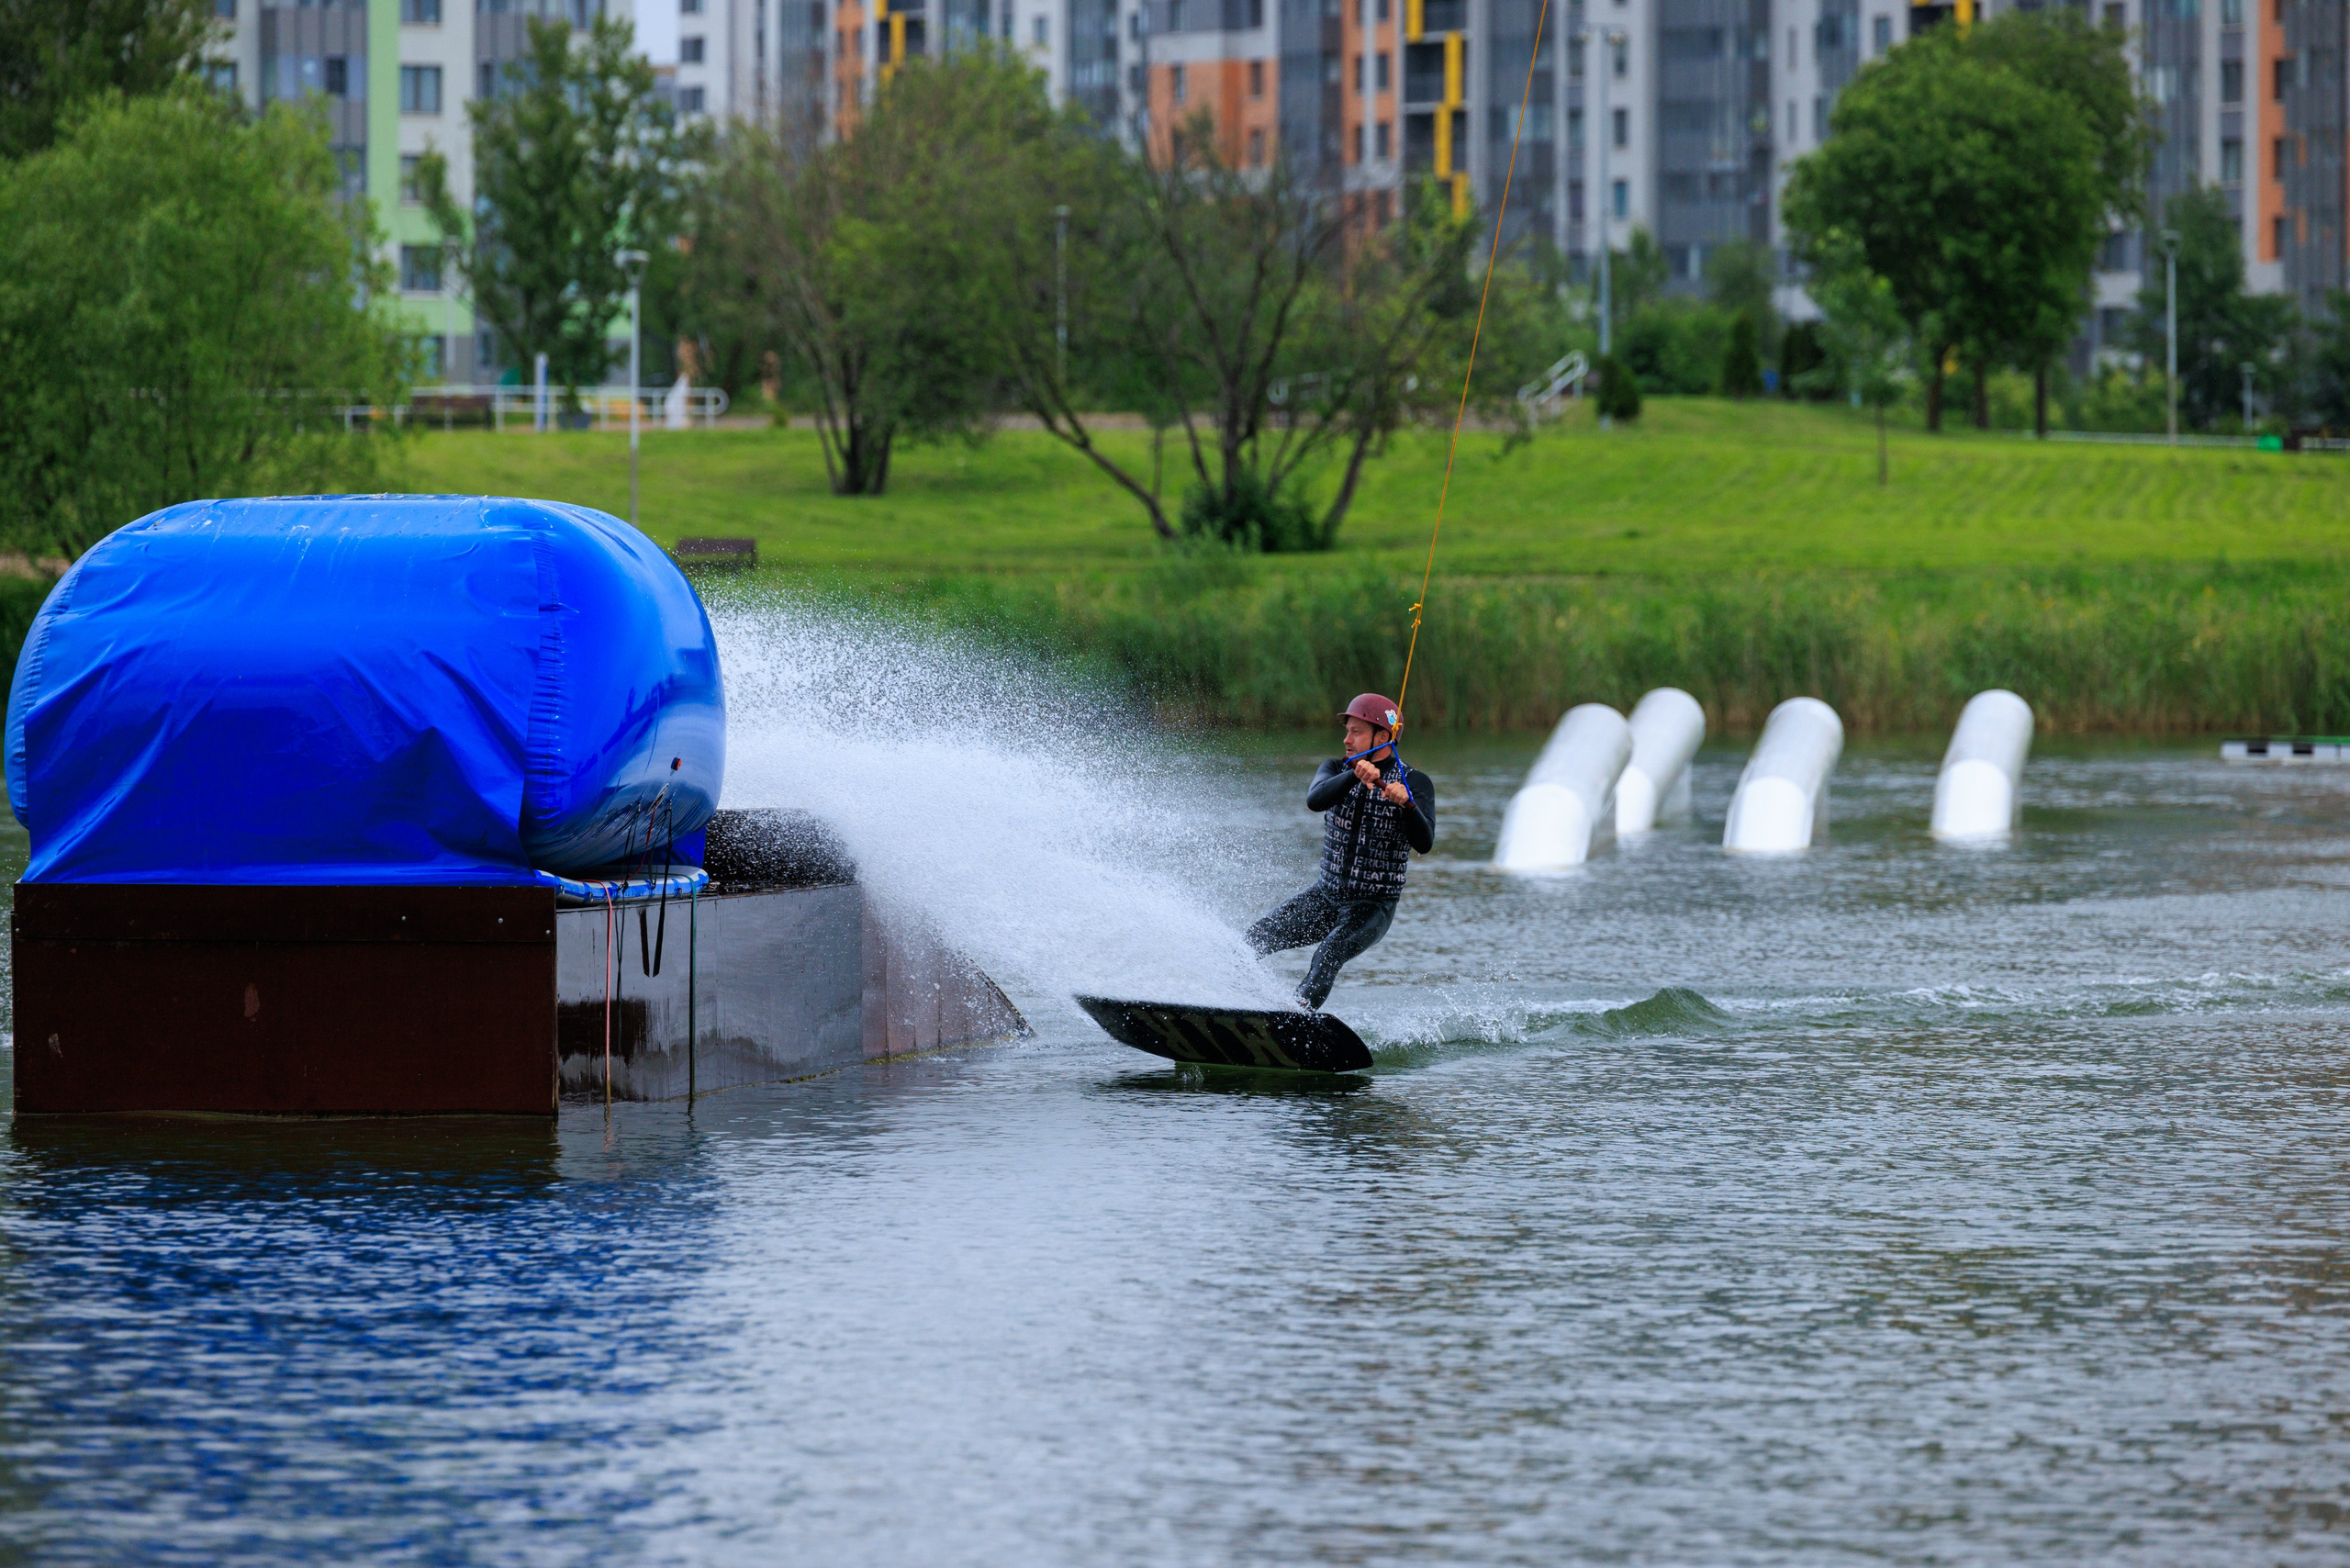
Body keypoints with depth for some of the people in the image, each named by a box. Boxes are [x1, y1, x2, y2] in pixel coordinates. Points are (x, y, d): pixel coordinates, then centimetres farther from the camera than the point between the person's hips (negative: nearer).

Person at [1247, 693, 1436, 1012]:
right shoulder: (1336, 770, 1)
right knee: (1254, 940, -6)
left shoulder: (1415, 783, -8)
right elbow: (1315, 800, -22)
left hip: (1373, 907, -5)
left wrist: (1408, 804, -40)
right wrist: (1355, 775, -39)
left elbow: (1424, 844, -22)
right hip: (1325, 897, 5)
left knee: (1330, 953, -31)